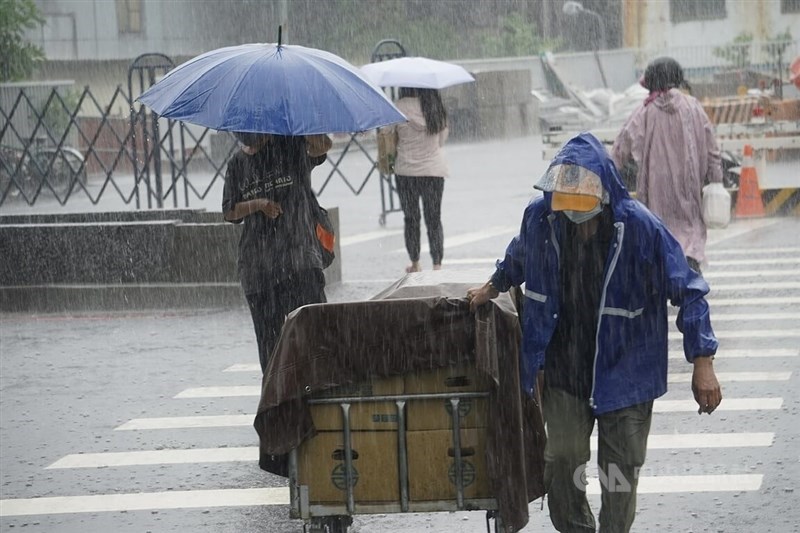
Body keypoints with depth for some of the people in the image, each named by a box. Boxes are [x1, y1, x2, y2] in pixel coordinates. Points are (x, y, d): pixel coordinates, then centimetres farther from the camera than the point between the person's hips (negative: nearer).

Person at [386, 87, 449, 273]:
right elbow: (442, 139, 8)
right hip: (434, 170, 2)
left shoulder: (400, 107, -12)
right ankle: (437, 263, -3)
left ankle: (415, 264, 18)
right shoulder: (436, 107, -1)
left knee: (411, 218, 12)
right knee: (434, 219, 6)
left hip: (406, 171, -2)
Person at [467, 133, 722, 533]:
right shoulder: (540, 217, -10)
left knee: (620, 469, 6)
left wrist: (703, 363, -18)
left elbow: (689, 292, -14)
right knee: (561, 462, 3)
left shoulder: (641, 228, -21)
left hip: (624, 375, -2)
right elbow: (519, 255, 16)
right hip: (564, 370, 2)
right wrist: (493, 288, 34)